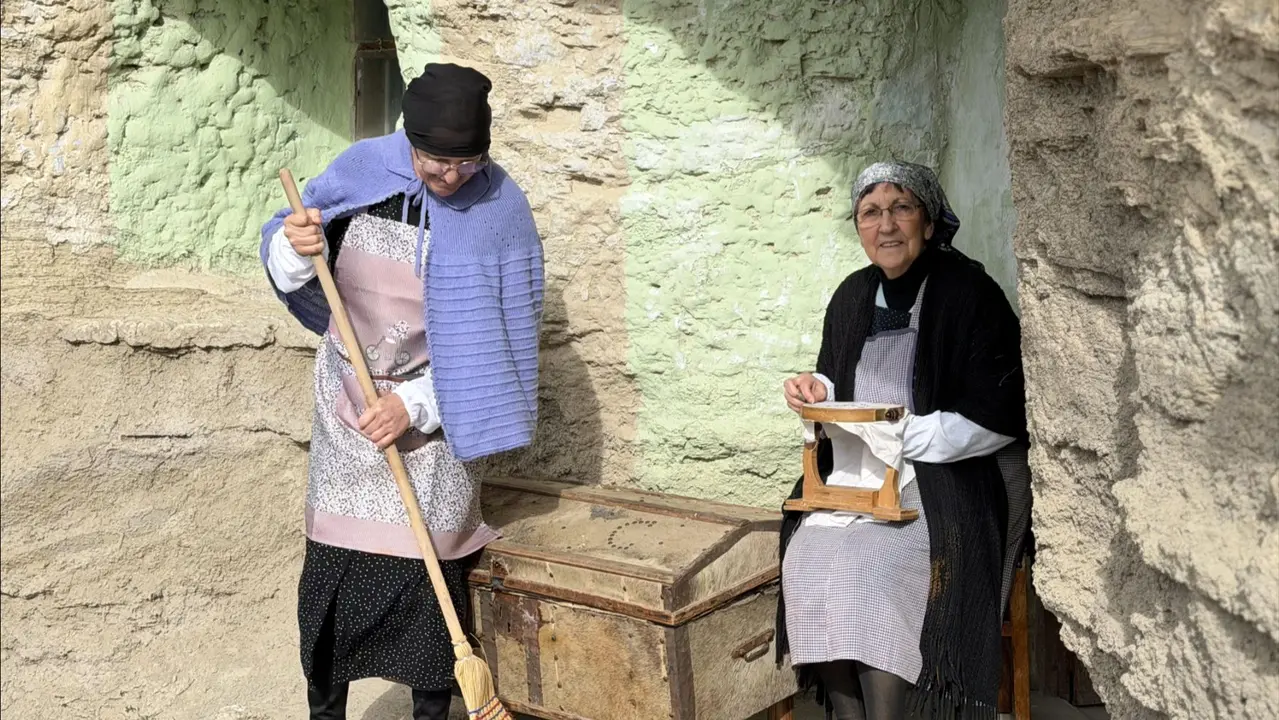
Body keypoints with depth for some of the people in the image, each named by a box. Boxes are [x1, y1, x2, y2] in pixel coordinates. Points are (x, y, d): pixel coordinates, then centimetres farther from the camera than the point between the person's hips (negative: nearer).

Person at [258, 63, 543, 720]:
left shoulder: (500, 209, -11)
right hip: (346, 398, 2)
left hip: (430, 414, -2)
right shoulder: (361, 170, -5)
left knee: (429, 572, 0)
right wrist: (294, 250, -21)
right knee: (330, 568, 2)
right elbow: (287, 272, 3)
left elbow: (498, 340, -10)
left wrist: (414, 405, -17)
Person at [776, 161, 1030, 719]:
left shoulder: (968, 293, -7)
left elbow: (1000, 418, -11)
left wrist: (899, 437, -16)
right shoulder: (853, 296, 12)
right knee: (809, 552, -22)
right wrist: (817, 391, -1)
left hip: (943, 478, -5)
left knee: (869, 563, -30)